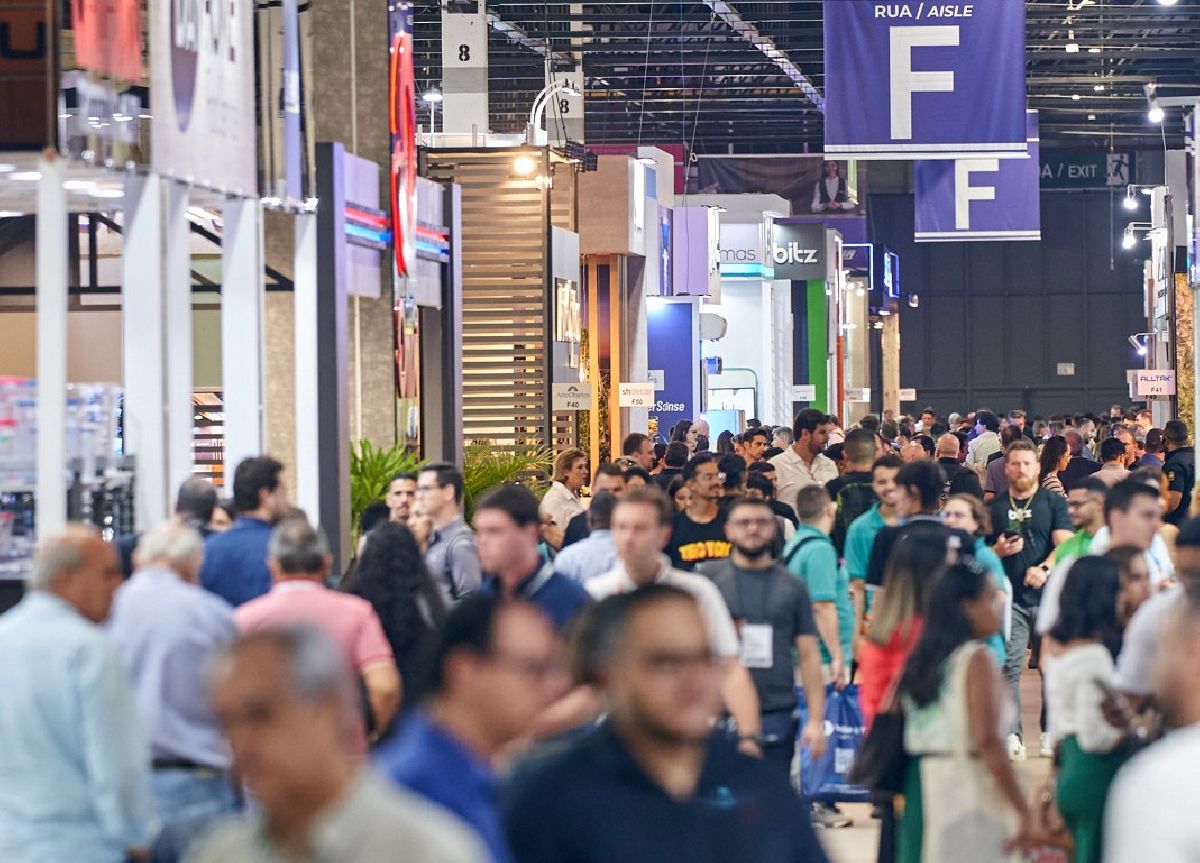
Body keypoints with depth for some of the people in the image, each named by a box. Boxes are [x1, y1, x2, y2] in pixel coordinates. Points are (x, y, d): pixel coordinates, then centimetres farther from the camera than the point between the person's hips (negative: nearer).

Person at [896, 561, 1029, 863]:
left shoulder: (922, 657, 13)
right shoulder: (975, 659, -11)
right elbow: (987, 742, -18)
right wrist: (1022, 810, -15)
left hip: (922, 787, 8)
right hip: (969, 791, -8)